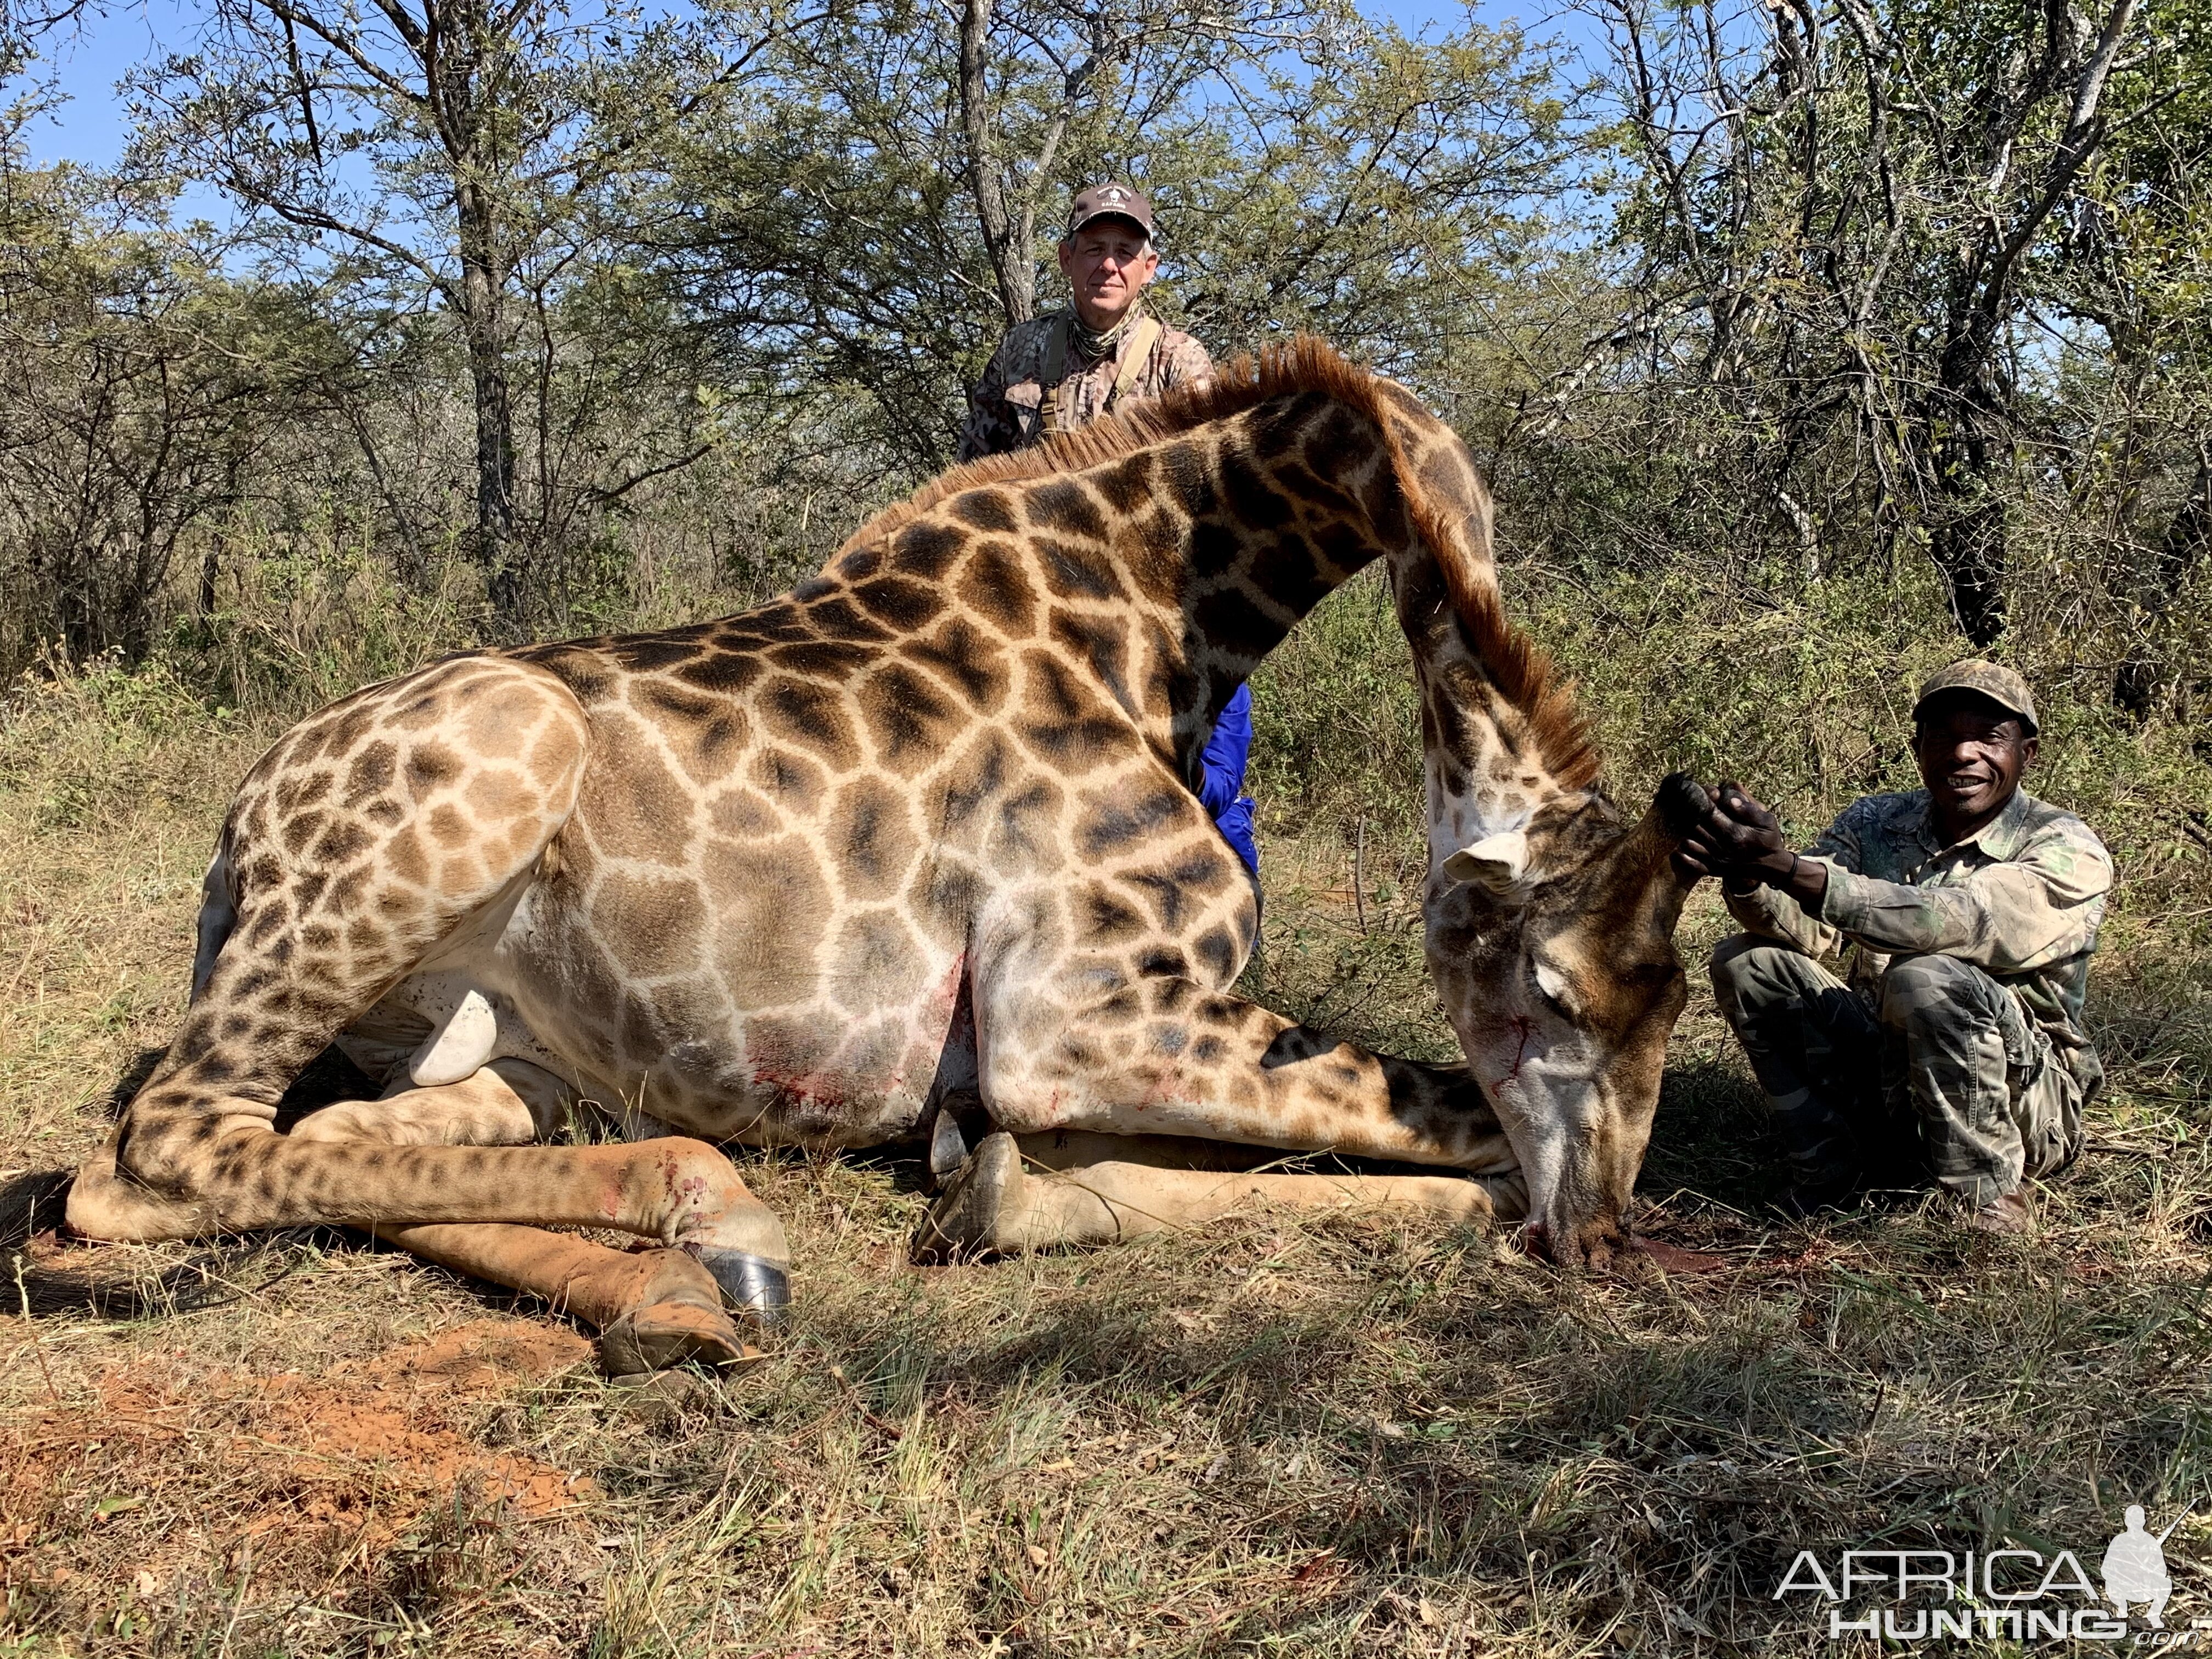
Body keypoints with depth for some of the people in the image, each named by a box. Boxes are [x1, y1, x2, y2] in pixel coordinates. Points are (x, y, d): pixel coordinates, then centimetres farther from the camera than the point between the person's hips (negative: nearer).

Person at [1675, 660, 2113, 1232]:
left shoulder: (2069, 853, -15)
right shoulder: (1876, 822, 3)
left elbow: (1960, 923, -34)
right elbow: (1805, 927, -13)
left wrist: (1788, 868, -45)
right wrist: (1745, 875, -38)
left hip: (2022, 1096, -5)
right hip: (1881, 1074, 5)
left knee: (1928, 980, -34)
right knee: (1748, 962, -12)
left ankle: (1989, 1195, -15)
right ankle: (1832, 1173, -3)